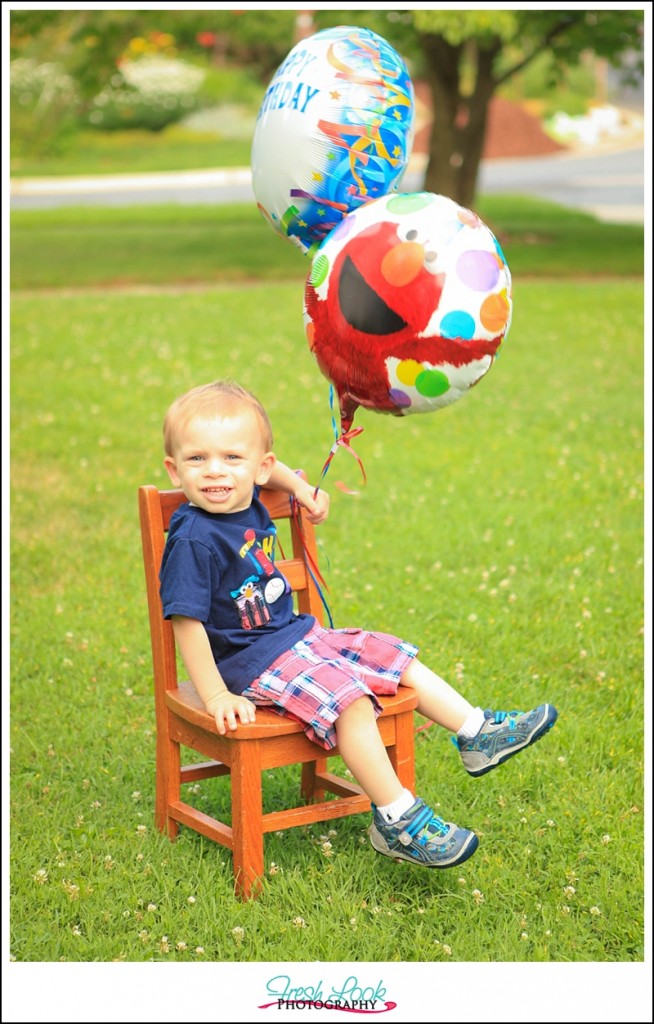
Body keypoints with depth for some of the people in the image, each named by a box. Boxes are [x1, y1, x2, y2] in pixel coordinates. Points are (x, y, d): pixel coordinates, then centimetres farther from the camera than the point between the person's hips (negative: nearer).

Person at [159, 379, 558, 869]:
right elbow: (187, 621, -24)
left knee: (397, 658, 11)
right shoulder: (193, 540, -24)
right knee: (349, 699, -27)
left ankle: (478, 734, 22)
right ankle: (397, 820, -20)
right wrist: (215, 696, -25)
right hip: (254, 663, -9)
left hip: (299, 634, 9)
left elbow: (268, 471, 26)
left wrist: (300, 485, 10)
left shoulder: (247, 503, 1)